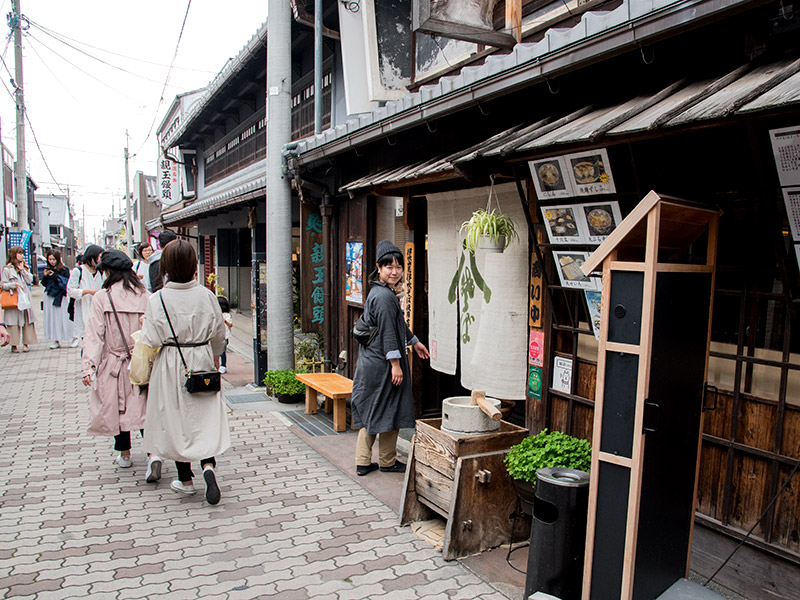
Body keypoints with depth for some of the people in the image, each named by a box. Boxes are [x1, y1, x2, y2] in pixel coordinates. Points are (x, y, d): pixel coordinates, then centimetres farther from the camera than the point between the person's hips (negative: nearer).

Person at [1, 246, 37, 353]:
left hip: (25, 298, 4)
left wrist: (22, 270, -6)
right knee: (14, 322, -3)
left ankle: (26, 343, 10)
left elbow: (30, 280, 2)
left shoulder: (25, 267, 14)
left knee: (27, 321, 3)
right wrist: (13, 285, -20)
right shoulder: (7, 269, -1)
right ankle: (14, 345, 4)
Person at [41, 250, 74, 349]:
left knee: (63, 317, -3)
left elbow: (66, 282, -9)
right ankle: (56, 340, 6)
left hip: (60, 296, -4)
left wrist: (55, 276, -17)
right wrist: (45, 276, -7)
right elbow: (44, 284, 12)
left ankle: (74, 337, 7)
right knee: (52, 318, 2)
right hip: (49, 296, 4)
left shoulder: (64, 270, -3)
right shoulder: (47, 269, 9)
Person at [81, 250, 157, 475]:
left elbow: (94, 334, -10)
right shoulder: (145, 295, -3)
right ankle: (153, 453, -10)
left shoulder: (102, 297, -9)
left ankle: (124, 455, 30)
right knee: (143, 408, 6)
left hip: (114, 364, -2)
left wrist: (88, 366, -8)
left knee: (118, 408, 15)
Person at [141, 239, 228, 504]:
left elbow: (152, 340, -12)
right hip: (201, 362, 2)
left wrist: (144, 326, 8)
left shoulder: (157, 299, -13)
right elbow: (219, 335, 3)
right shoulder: (206, 296, -6)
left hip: (170, 366, -1)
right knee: (204, 417, 10)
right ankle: (208, 465, -11)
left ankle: (185, 480, 22)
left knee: (176, 421, 11)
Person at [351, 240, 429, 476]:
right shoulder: (384, 296, -18)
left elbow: (397, 323, 26)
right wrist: (395, 364, -21)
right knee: (387, 411, 4)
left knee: (370, 411, 13)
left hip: (371, 361, 10)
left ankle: (363, 462, 20)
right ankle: (387, 461, 19)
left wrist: (414, 342, 35)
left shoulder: (379, 292, 15)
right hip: (382, 363, -10)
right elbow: (387, 332, -22)